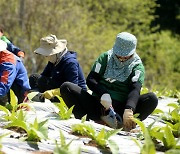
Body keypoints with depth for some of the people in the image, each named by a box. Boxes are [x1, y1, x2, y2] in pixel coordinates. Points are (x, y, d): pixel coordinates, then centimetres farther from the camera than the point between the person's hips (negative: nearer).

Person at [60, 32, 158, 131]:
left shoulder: (137, 66, 1)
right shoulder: (105, 58, 7)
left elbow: (135, 90, -16)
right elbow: (90, 79, -1)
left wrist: (129, 110, -36)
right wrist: (103, 95, -21)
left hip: (121, 106, -2)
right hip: (99, 102, 2)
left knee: (152, 99, -27)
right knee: (66, 87, -17)